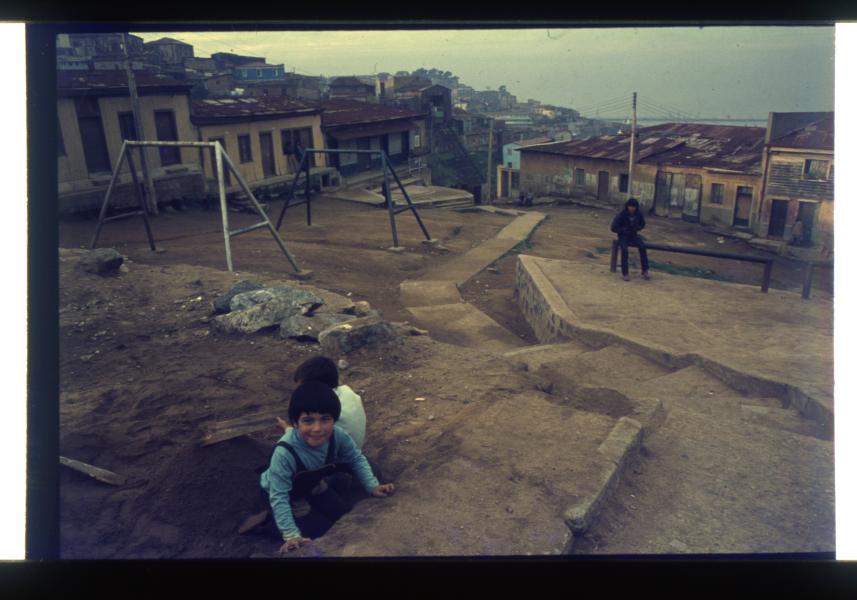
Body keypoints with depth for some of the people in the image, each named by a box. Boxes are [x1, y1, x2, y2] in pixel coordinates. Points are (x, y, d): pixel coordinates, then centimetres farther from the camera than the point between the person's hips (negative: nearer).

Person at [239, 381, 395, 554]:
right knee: (322, 532, -4)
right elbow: (279, 497, -35)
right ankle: (270, 516, 11)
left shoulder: (338, 436, -29)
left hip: (312, 485, 6)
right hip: (286, 494, -5)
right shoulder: (284, 453, -43)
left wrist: (372, 486, -17)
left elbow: (356, 459, -9)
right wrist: (291, 535, -38)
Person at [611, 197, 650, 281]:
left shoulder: (639, 213, -4)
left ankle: (645, 270, -18)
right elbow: (613, 228, -12)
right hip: (623, 236, -3)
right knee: (624, 250, -31)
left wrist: (637, 228, -5)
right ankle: (624, 273, -20)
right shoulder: (621, 214, -15)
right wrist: (624, 230, -16)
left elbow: (642, 224, 15)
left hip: (633, 235, 3)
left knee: (642, 246, -25)